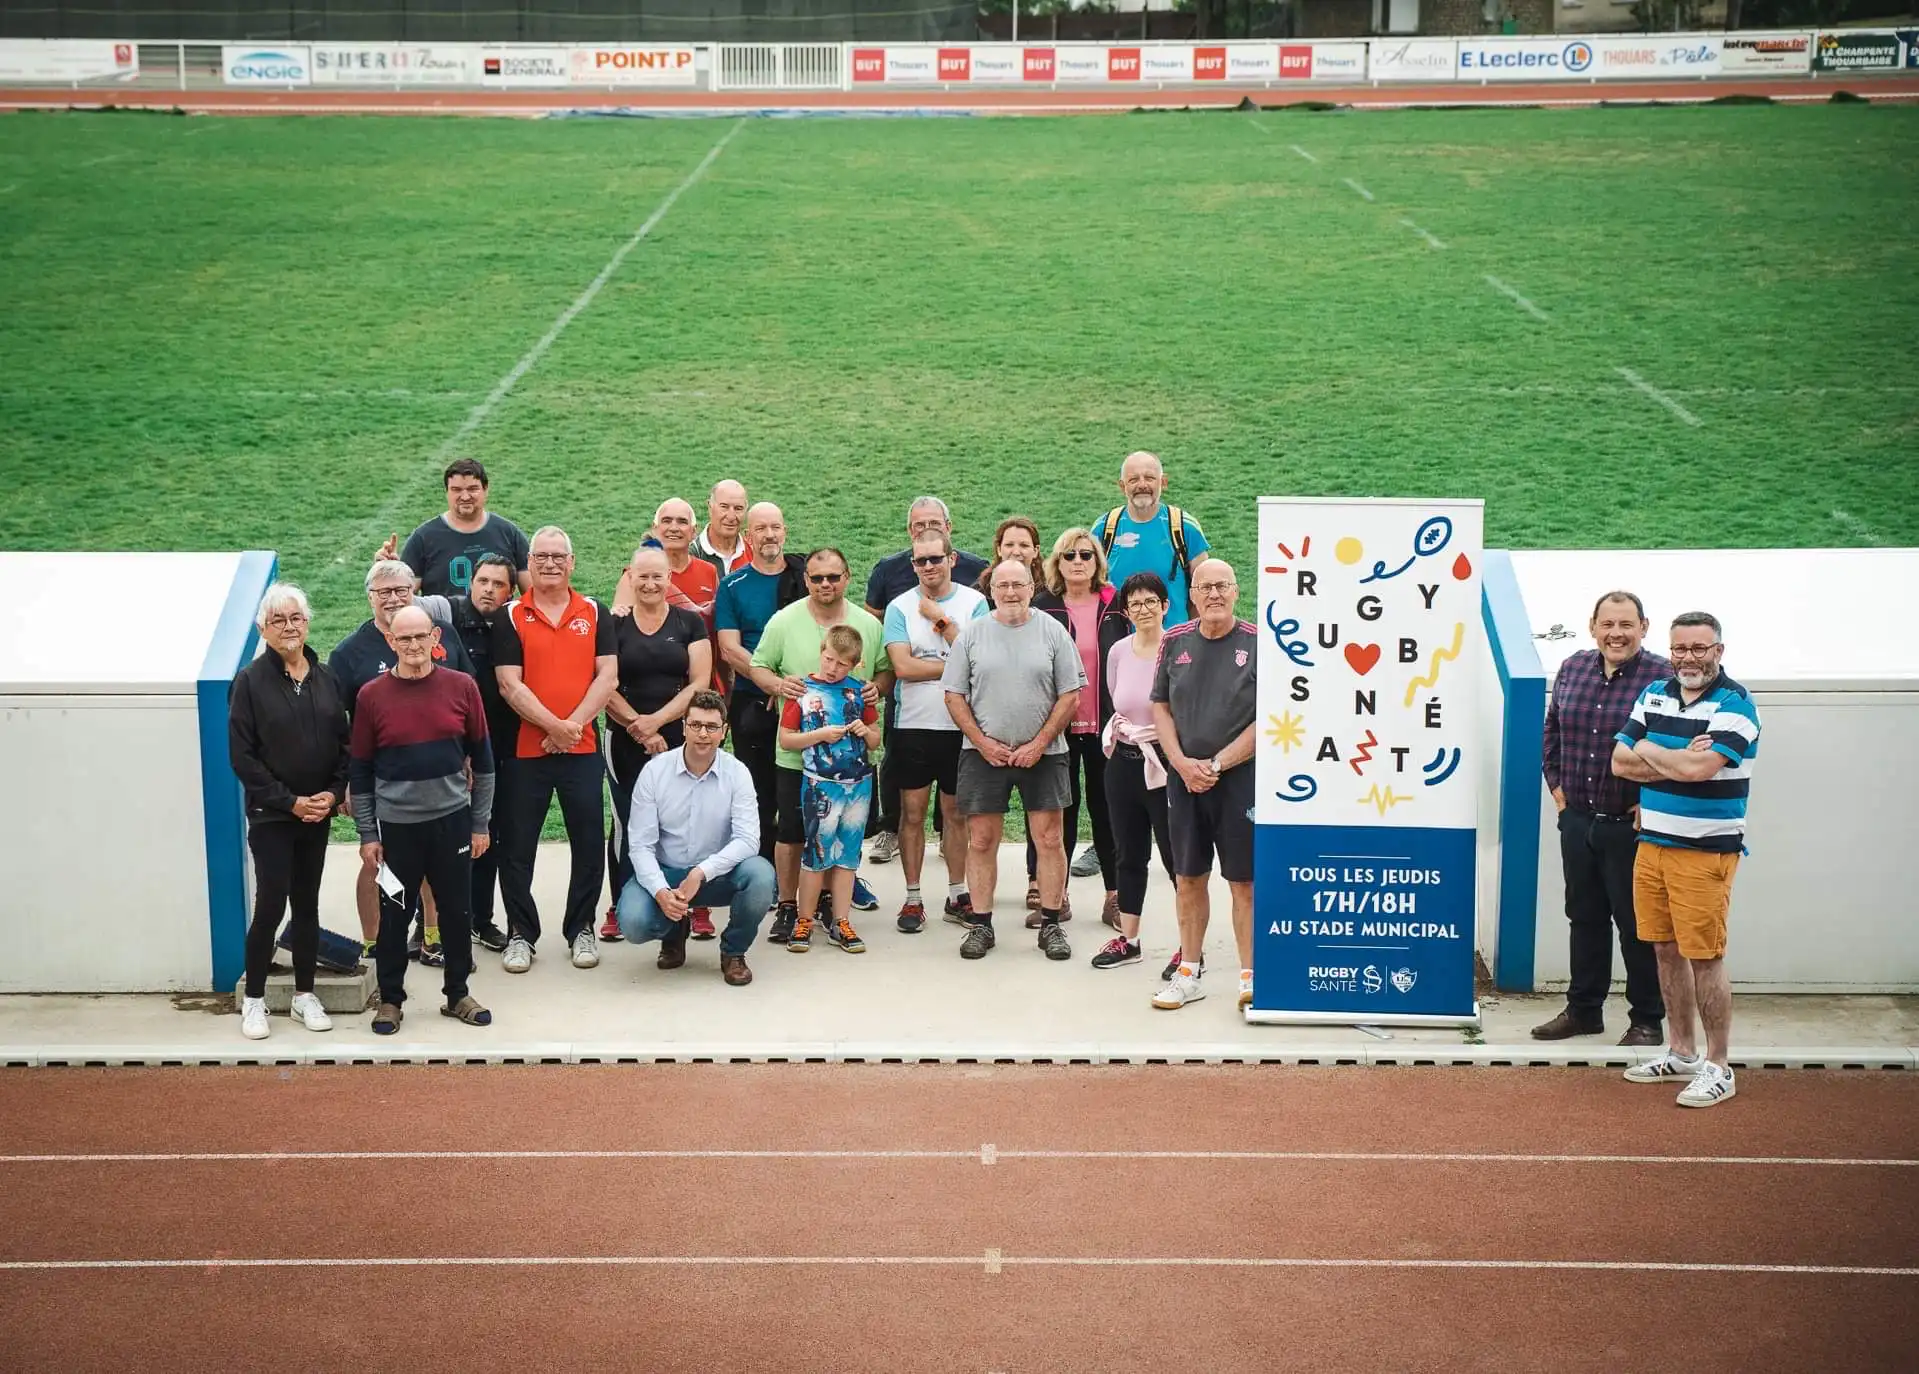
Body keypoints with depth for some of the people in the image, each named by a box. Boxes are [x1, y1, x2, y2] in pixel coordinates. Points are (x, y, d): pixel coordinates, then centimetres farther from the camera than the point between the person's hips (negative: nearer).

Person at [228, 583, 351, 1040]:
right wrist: (289, 801, -13)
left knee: (307, 903, 11)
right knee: (271, 905, -6)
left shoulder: (325, 679, 5)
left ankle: (304, 996, 20)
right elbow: (242, 755, -9)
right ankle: (253, 1000, 8)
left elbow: (343, 743, 8)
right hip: (271, 815, -4)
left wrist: (333, 792, -7)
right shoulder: (250, 681, -7)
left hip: (318, 813, 4)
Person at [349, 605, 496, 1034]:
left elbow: (481, 758, 4)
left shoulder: (461, 687, -2)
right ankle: (390, 999, 19)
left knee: (456, 911, 9)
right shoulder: (372, 695, -4)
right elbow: (360, 770, 1)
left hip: (452, 820, 1)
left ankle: (458, 994, 23)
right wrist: (367, 834, -1)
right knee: (394, 915, 6)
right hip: (396, 824, -1)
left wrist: (481, 823, 4)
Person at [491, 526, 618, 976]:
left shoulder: (594, 614, 6)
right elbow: (510, 685, -6)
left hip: (582, 748, 1)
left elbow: (607, 676, 0)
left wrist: (574, 724, -12)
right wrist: (554, 726, -15)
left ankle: (581, 930, 19)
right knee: (518, 846, 4)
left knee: (589, 842, 4)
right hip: (526, 748, -1)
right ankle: (520, 934, 17)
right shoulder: (511, 618, 2)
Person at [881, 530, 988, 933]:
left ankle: (957, 895, 19)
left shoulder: (973, 602, 1)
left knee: (957, 812, 9)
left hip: (960, 724, 0)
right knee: (912, 812, 4)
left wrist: (940, 619, -12)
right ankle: (912, 898, 12)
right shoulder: (899, 607, 0)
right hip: (913, 724, 0)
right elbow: (902, 666, -12)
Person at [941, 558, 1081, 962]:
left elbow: (1069, 695, 1)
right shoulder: (972, 634, 4)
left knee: (1049, 839, -1)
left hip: (1041, 752, -1)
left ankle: (1050, 924, 9)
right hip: (983, 752, 1)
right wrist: (982, 742, -6)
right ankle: (980, 925, 12)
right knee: (981, 841, 2)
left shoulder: (1052, 632, 2)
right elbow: (954, 695, 5)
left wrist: (1039, 743, -7)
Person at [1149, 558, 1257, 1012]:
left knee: (1244, 880, 0)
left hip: (1240, 776, -4)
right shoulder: (1175, 642, 7)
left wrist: (1217, 764, -11)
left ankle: (1250, 976, 8)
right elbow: (1161, 707, 10)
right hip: (1184, 777, 4)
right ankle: (1189, 973, 19)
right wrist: (1183, 763, -4)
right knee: (1188, 877, 9)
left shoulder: (1257, 644, -6)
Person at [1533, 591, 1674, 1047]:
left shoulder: (1663, 677, -13)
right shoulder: (1572, 668, 6)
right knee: (1584, 917, 16)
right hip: (1577, 819, 6)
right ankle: (1583, 1010, 28)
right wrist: (1556, 783, 11)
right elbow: (1551, 731, 18)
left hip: (1632, 825, -6)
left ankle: (1647, 1021, 15)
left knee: (1637, 924, 3)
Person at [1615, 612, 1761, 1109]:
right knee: (1666, 951, 13)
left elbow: (1698, 768, -24)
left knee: (1704, 958, -4)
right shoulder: (1655, 695, 10)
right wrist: (1677, 760, -11)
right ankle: (1681, 1053, 26)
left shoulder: (1735, 705, -11)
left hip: (1705, 852, -6)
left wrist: (1648, 751, -7)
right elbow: (1621, 762, 3)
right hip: (1652, 844, 7)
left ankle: (1717, 1067, 6)